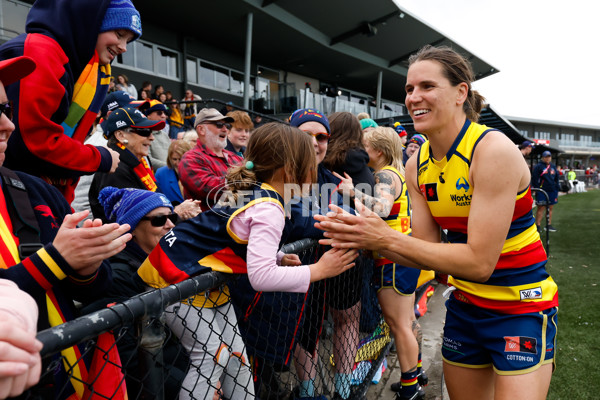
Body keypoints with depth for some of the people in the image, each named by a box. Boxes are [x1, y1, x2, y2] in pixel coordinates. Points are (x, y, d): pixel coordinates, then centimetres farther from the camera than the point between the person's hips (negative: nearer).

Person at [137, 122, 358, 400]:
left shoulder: (252, 190, 0)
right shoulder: (268, 210, -27)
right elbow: (261, 277, -36)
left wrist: (278, 257, -1)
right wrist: (319, 270, -26)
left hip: (204, 279, 9)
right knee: (212, 358, -5)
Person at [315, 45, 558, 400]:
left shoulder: (494, 150, -22)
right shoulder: (418, 166, -2)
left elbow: (479, 262, -25)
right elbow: (429, 250, -4)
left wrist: (388, 238, -26)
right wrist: (367, 237, -19)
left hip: (521, 308, -5)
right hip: (464, 305, 6)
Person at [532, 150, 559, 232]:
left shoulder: (553, 166, 15)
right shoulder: (538, 166, -5)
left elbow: (556, 179, 22)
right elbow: (534, 179, -8)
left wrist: (557, 188, 15)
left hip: (552, 191, 6)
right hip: (542, 191, -6)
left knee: (550, 208, 10)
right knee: (541, 208, -4)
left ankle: (549, 225, 19)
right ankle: (538, 225, 1)